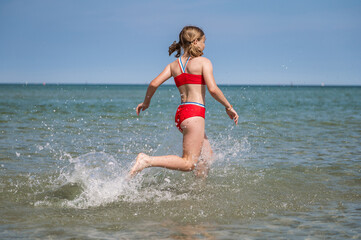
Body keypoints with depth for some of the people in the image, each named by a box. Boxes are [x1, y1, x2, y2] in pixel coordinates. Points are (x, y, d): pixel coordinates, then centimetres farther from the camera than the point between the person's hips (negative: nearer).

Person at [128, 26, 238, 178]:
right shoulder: (203, 62, -2)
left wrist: (146, 102, 19)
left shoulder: (173, 65, 13)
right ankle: (147, 160, -24)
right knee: (188, 163, -11)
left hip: (180, 113, 8)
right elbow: (213, 89, -13)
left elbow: (154, 84, 2)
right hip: (194, 113, -8)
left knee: (207, 154, 21)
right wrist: (229, 107, -1)